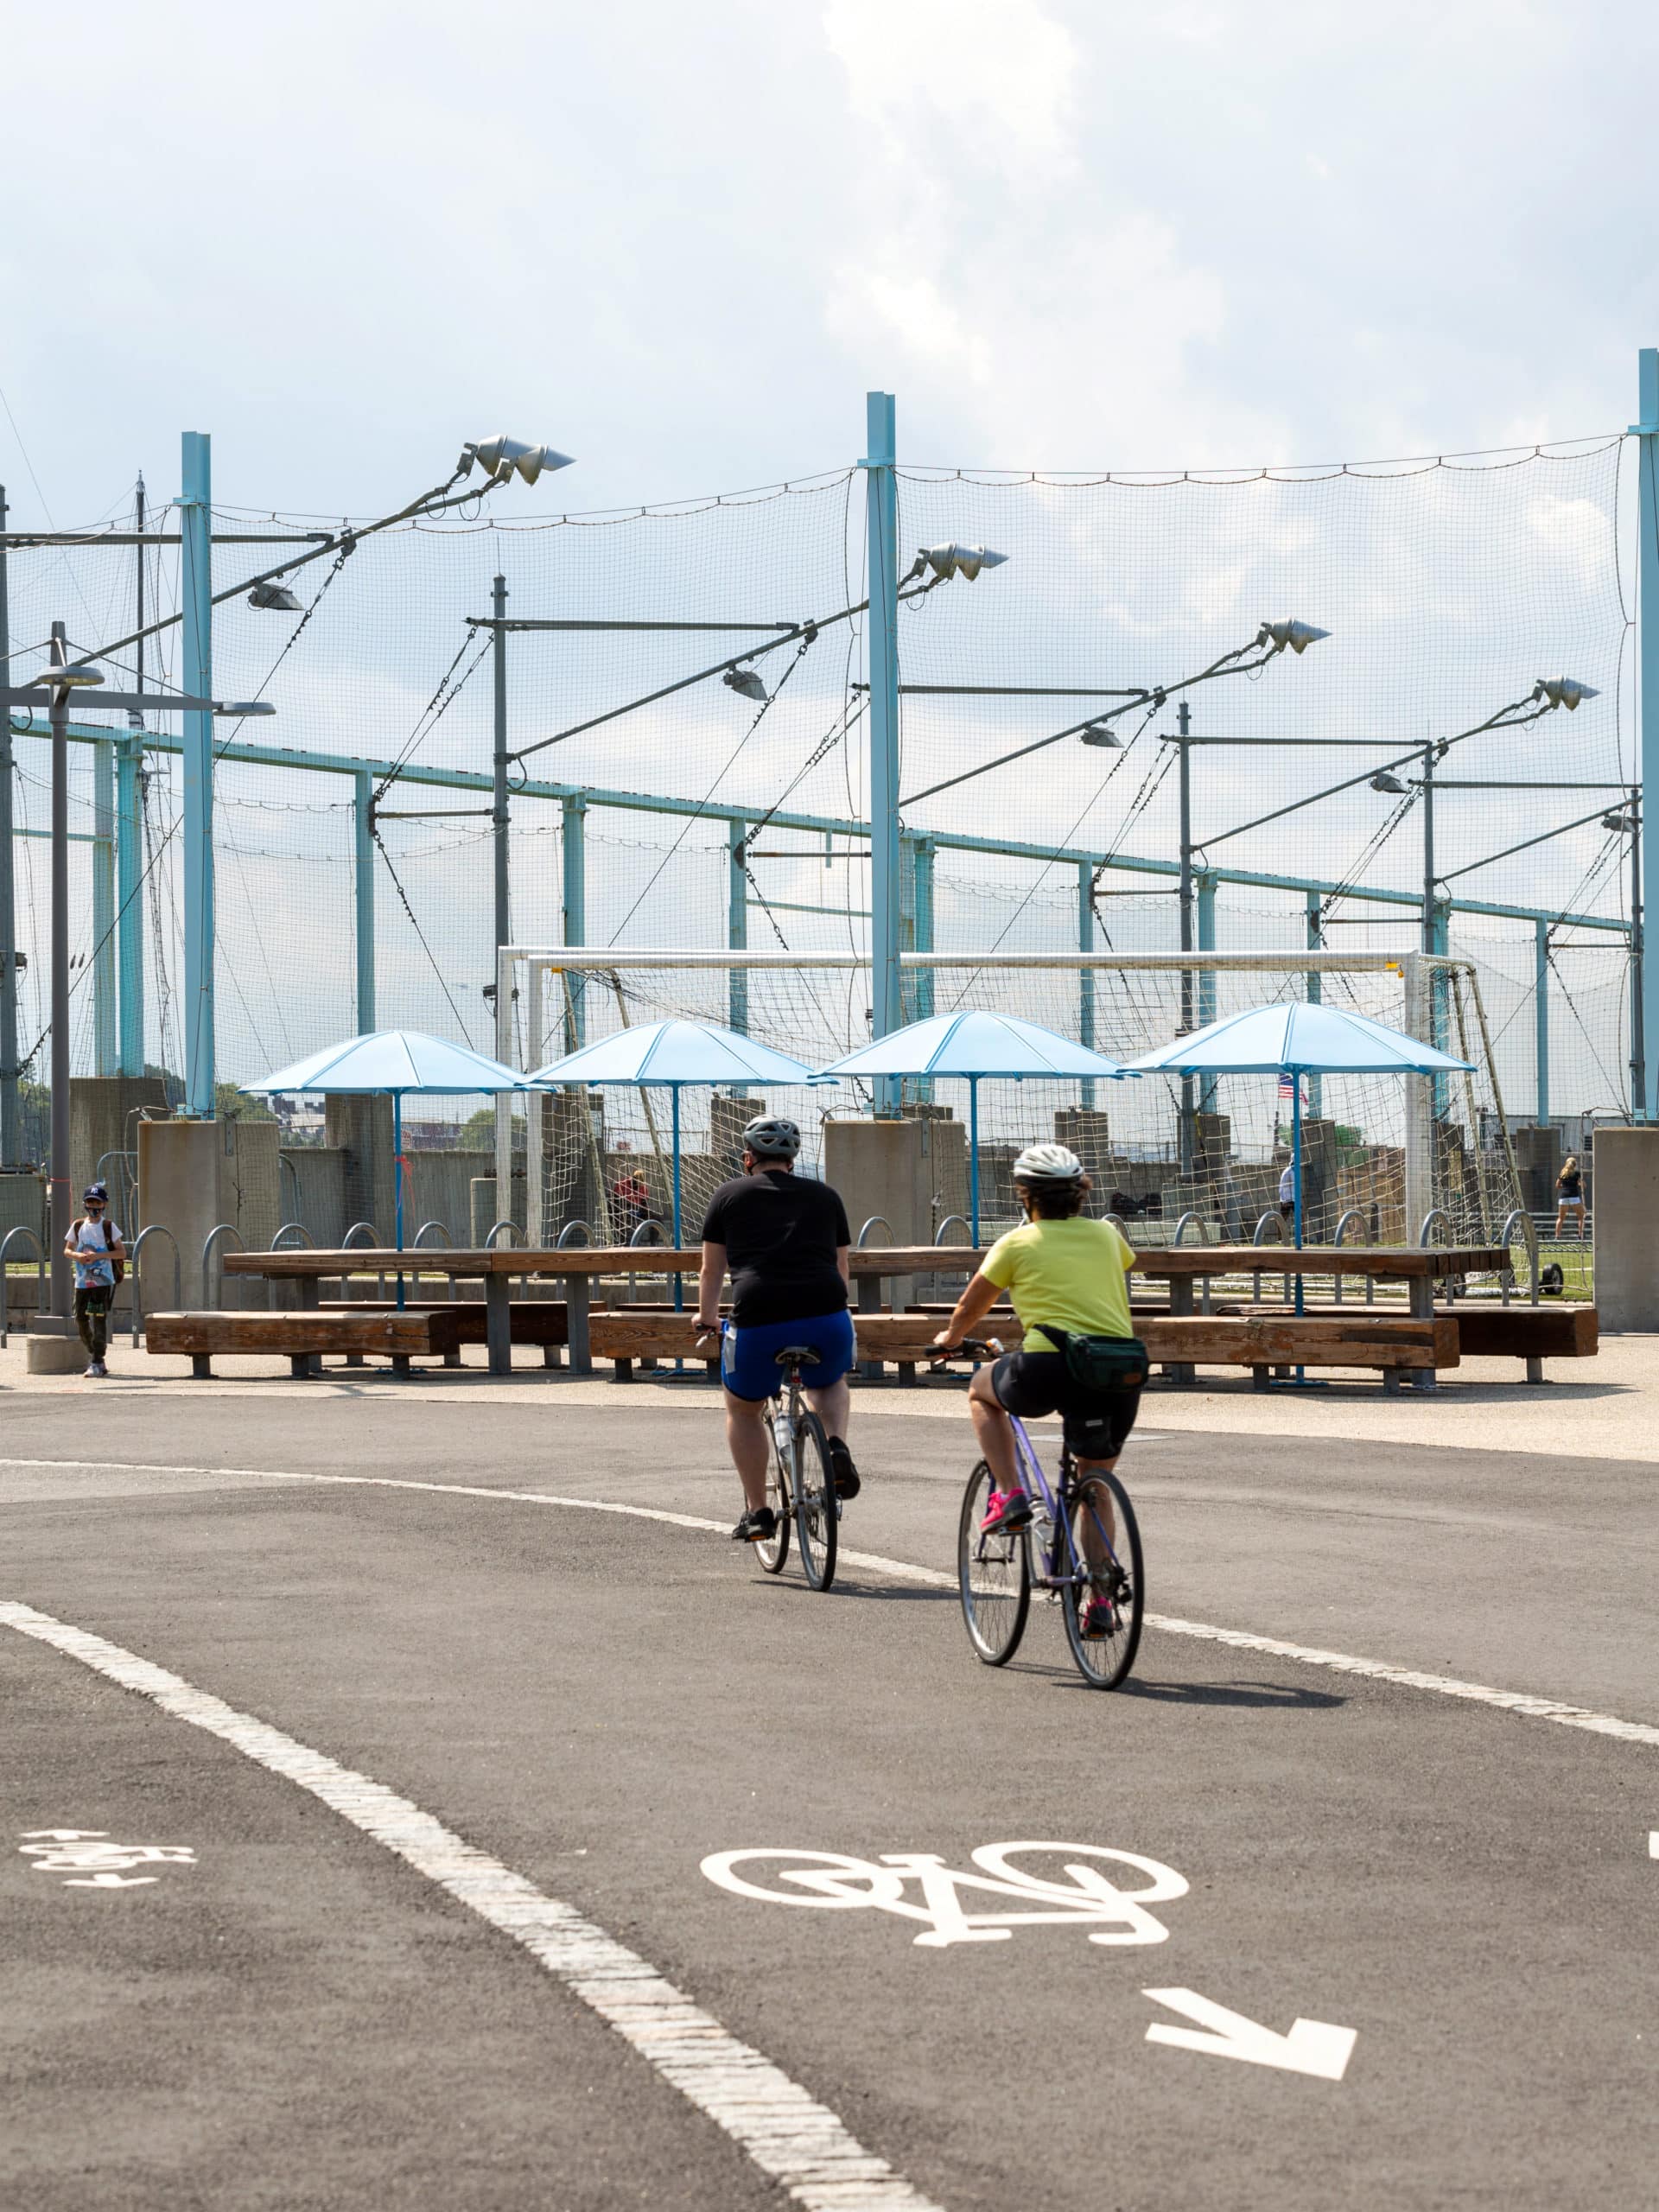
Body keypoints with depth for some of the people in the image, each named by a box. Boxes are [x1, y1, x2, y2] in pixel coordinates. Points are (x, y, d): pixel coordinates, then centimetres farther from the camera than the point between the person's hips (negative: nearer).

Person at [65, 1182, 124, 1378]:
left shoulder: (108, 1226, -1)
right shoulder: (78, 1226, 8)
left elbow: (122, 1253, -2)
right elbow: (67, 1249, 14)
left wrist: (99, 1256, -15)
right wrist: (77, 1255, -9)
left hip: (103, 1280, -4)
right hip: (82, 1280, 4)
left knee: (99, 1318, -9)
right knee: (81, 1319, 6)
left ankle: (97, 1362, -8)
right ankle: (93, 1352, 27)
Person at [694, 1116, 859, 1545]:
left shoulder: (730, 1195, 14)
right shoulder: (825, 1196, 20)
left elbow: (711, 1271, 21)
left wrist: (707, 1318, 39)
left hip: (758, 1320, -2)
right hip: (825, 1317, 2)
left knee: (743, 1410, 24)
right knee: (830, 1383, 34)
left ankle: (757, 1512, 18)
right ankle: (838, 1448, 6)